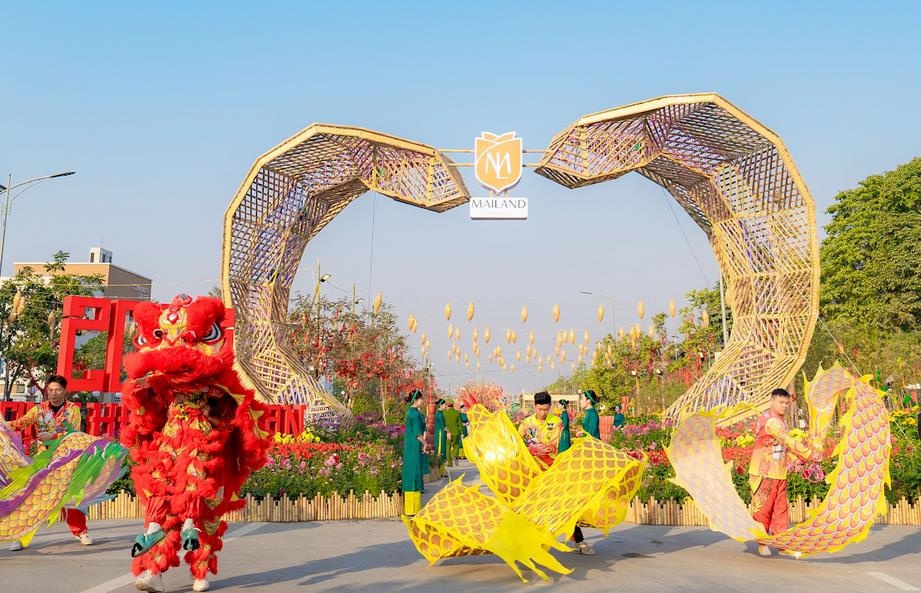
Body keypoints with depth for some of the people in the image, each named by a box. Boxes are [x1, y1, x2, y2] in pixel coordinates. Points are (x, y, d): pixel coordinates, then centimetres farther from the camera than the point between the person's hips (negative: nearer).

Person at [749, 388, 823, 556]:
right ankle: (762, 544, 10)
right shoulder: (769, 421, -16)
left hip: (779, 473, 9)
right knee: (763, 508, 0)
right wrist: (809, 453, -14)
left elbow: (785, 446, 17)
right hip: (764, 473, -9)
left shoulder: (781, 421, 16)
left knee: (781, 509, 8)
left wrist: (797, 456, 0)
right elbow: (788, 441, -19)